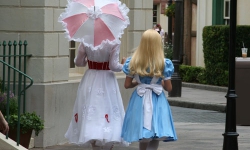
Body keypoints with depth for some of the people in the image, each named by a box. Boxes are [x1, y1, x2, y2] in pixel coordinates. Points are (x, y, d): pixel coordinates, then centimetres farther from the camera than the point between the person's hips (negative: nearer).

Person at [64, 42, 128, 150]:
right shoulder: (114, 43, -14)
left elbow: (78, 62, 2)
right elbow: (114, 66, -15)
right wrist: (123, 65, 6)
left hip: (89, 81, 3)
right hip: (107, 81, -3)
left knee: (90, 114, 9)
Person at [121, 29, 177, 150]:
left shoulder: (133, 62, -4)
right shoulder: (164, 64, -8)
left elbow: (127, 85, 3)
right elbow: (169, 88, -3)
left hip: (139, 101, 3)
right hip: (157, 103, -3)